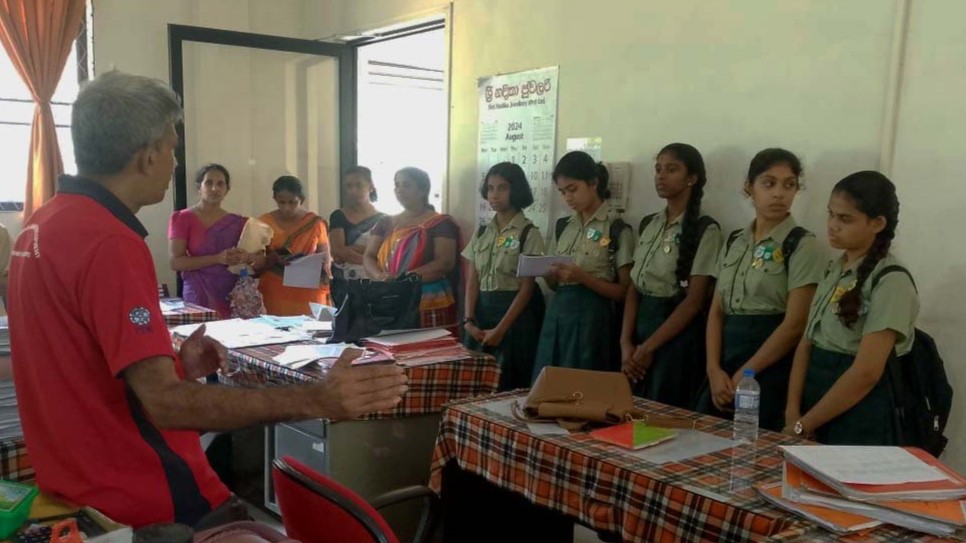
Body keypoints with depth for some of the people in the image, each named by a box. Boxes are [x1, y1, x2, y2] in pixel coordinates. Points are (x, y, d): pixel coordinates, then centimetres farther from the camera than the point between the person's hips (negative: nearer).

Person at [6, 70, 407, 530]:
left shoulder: (42, 225, 6)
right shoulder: (109, 243, -25)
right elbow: (164, 402, -30)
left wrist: (174, 365, 8)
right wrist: (317, 400, -34)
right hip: (143, 499, -10)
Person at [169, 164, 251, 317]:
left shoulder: (237, 222, 10)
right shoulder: (182, 218, 0)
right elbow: (176, 262, -9)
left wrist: (245, 258, -10)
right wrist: (218, 259, -19)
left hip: (233, 299, 3)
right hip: (199, 299, -3)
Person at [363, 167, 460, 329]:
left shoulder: (441, 223, 0)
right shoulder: (385, 223, 16)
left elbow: (445, 262, -12)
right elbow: (368, 257, 9)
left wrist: (403, 278, -22)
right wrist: (380, 277, -14)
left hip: (429, 308, -4)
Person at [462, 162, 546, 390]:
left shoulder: (529, 233, -6)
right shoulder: (481, 233, 9)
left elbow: (527, 288, -10)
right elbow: (472, 280, 7)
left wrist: (500, 329, -14)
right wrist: (468, 320, -6)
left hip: (516, 313, -5)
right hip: (481, 310, 5)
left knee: (507, 384, -2)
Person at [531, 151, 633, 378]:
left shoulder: (617, 229, -6)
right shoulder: (563, 226, 11)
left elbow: (624, 292, -7)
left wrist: (583, 277, -19)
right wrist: (551, 274, -5)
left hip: (591, 317, -5)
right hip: (557, 314, 6)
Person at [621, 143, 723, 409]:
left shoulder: (705, 230, -9)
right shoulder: (648, 224, 10)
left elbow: (695, 301, -13)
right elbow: (633, 289, 7)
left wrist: (648, 347, -12)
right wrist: (626, 343, -5)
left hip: (678, 335, -6)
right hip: (641, 324, 6)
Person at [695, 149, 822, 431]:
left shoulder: (801, 244, -7)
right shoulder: (734, 242, 9)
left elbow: (794, 325, -13)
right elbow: (716, 311, 6)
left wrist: (744, 376, -13)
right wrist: (714, 370, -7)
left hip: (770, 368, -5)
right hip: (725, 364, 5)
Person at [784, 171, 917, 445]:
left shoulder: (891, 282, -15)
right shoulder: (834, 269, 8)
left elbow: (865, 374, -20)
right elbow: (806, 343, 4)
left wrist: (803, 425, -14)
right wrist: (793, 412, -8)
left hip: (859, 419, -6)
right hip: (817, 404, 6)